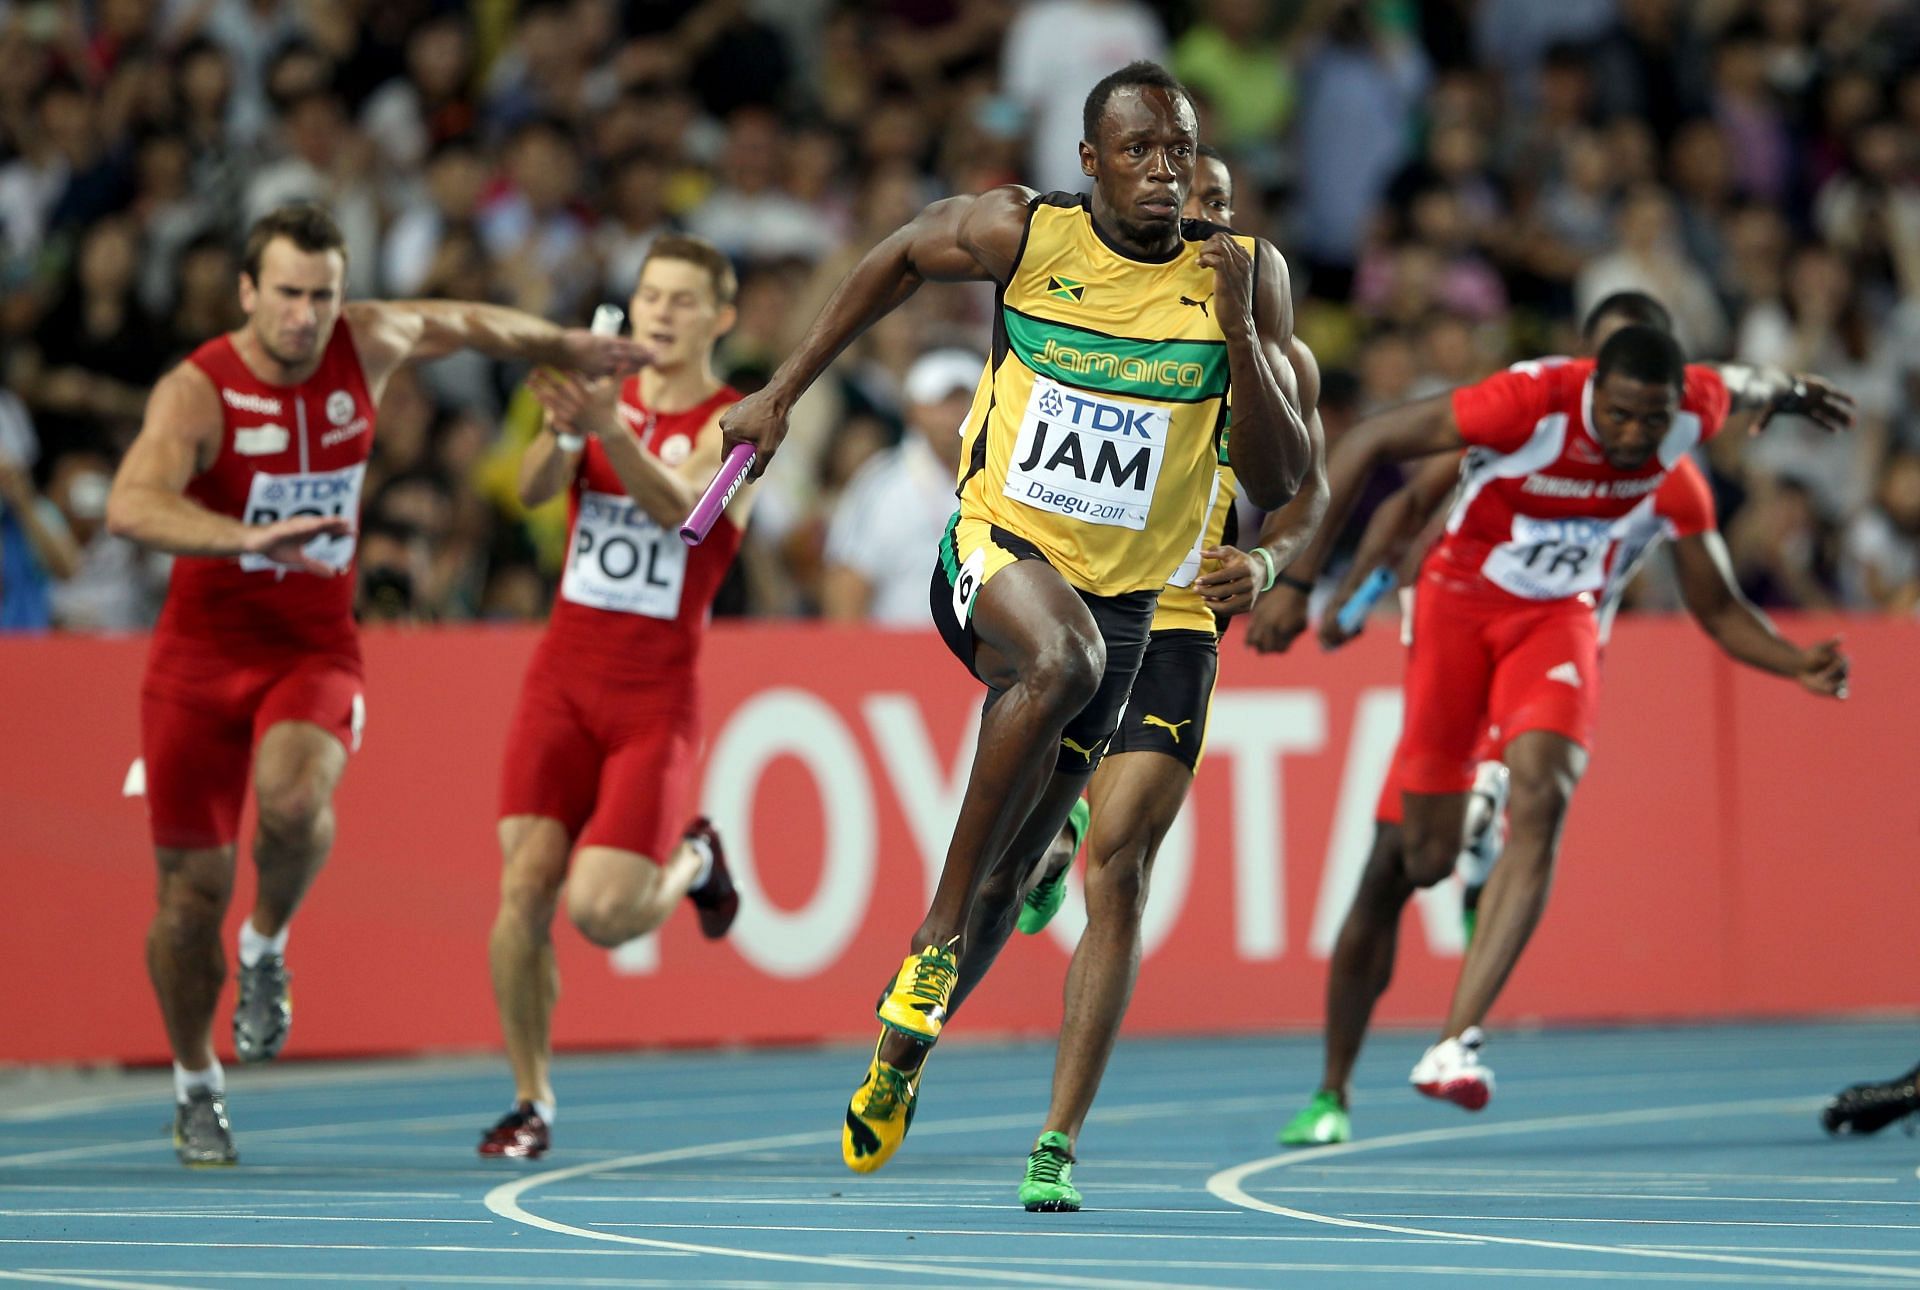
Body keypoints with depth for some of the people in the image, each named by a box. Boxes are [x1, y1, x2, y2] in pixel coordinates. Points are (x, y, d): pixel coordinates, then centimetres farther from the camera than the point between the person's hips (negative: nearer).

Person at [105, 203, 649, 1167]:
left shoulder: (365, 345, -3)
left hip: (315, 650, 2)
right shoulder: (197, 391, -17)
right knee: (192, 887, 1)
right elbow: (131, 506, -35)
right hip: (201, 652, -2)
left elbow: (463, 324, 20)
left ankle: (268, 945, 0)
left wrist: (567, 350, 31)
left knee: (293, 798, -32)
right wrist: (252, 538, -49)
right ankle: (194, 1086, 26)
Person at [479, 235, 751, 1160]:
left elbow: (678, 504, -24)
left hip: (655, 697, -3)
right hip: (563, 677, 3)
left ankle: (692, 861, 20)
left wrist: (609, 426, -42)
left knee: (600, 912, -14)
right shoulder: (600, 395, 7)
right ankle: (532, 1101, 5)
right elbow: (535, 491, -11)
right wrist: (563, 429, -33)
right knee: (524, 888, -10)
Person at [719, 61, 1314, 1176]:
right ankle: (937, 929, -26)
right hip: (996, 550, -2)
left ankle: (898, 1061, 34)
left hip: (1121, 602, 2)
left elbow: (1282, 483, -10)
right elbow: (901, 261, 13)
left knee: (1004, 883, 9)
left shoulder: (1249, 276, -7)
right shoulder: (1021, 234, -9)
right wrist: (783, 394, 12)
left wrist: (1238, 330, -23)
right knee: (1062, 659, -39)